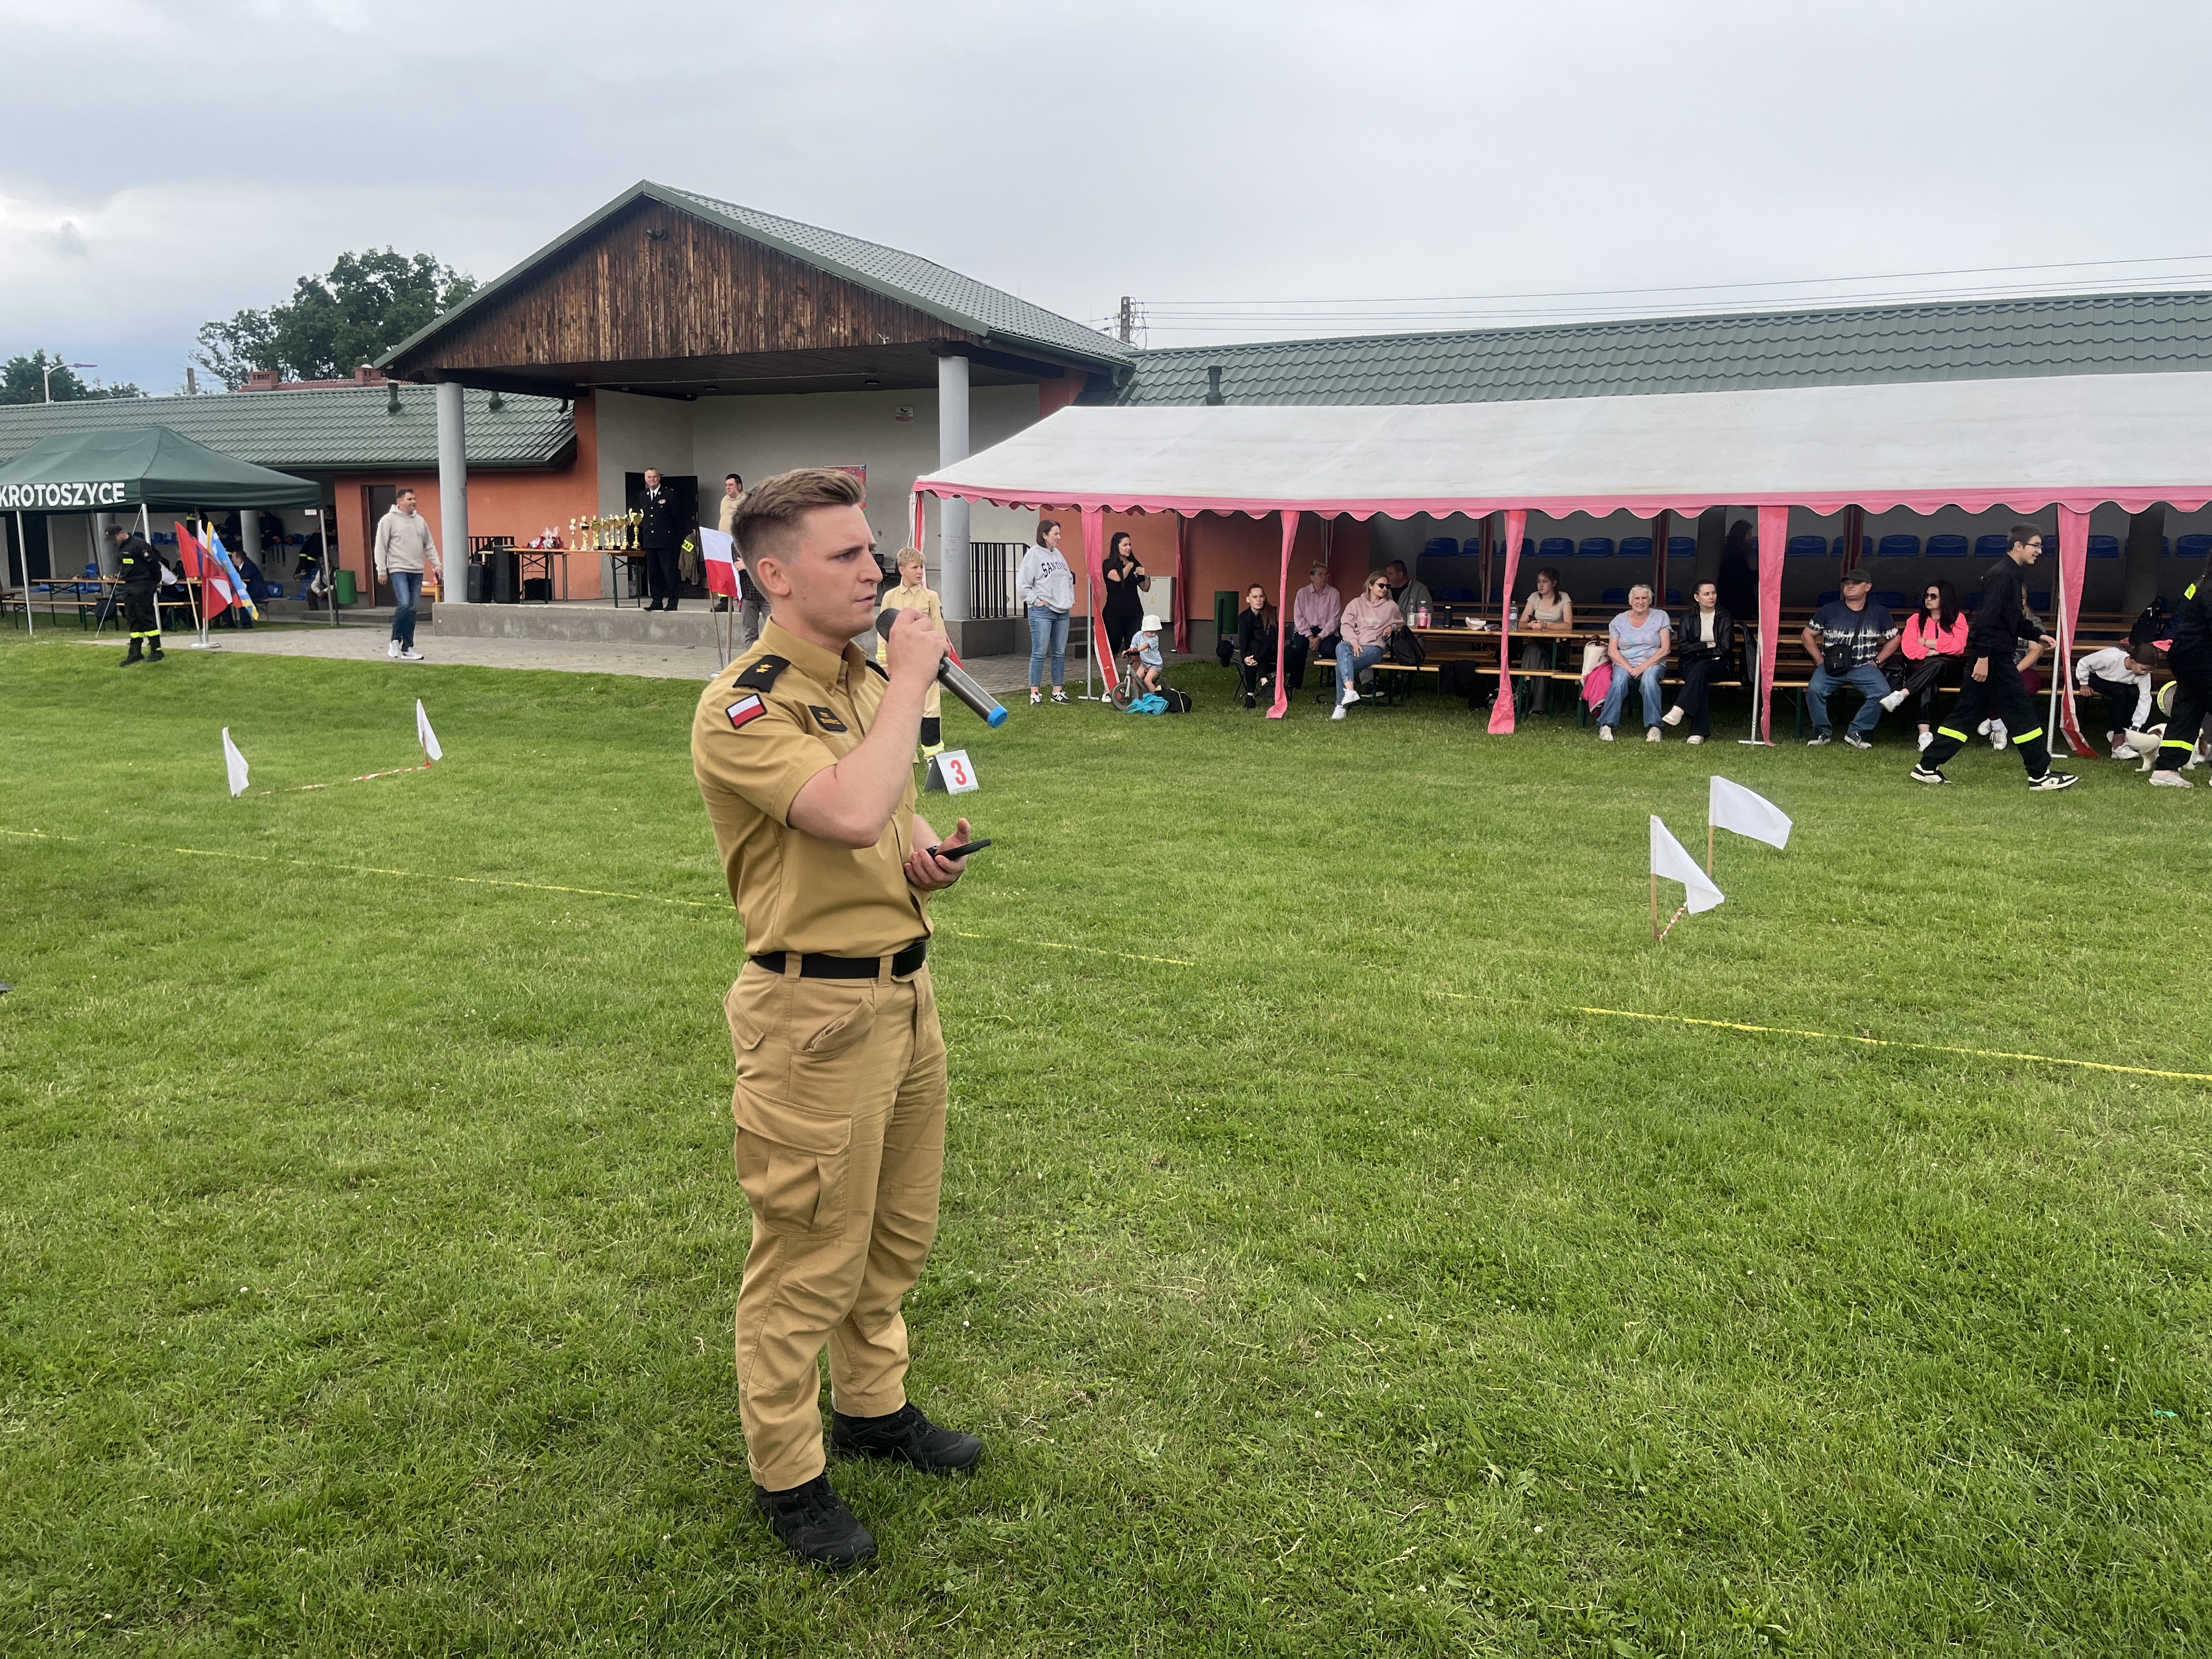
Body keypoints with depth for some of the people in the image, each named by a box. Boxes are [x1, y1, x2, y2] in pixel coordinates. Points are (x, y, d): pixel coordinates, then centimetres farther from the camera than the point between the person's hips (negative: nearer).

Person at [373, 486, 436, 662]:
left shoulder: (420, 520, 14)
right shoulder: (389, 520, -2)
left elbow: (429, 545, 20)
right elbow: (381, 547, -3)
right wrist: (381, 570, -7)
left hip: (417, 571, 6)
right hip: (398, 570, -5)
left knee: (412, 609, 6)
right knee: (404, 604, -19)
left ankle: (407, 647, 10)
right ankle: (395, 640, -2)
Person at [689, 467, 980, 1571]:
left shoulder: (867, 680, 10)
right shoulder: (745, 708, -19)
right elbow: (849, 814, -35)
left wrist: (923, 849, 1)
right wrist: (911, 679, -23)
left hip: (904, 986, 9)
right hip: (817, 1009, -8)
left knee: (898, 1233, 22)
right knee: (808, 1259, 5)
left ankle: (871, 1405, 43)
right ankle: (786, 1473, 25)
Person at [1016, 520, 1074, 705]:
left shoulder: (1058, 554, 14)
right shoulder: (1034, 554, -7)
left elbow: (1069, 579, 23)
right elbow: (1022, 585, -11)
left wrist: (1071, 599, 13)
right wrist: (1036, 601, -12)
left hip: (1062, 612, 7)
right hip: (1042, 612, -7)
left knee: (1060, 654, 9)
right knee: (1039, 653, -6)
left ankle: (1058, 692, 17)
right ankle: (1035, 694, -2)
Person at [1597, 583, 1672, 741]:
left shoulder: (1660, 617, 6)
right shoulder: (1619, 620, 8)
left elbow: (1665, 649, -3)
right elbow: (1612, 651, 1)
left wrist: (1643, 667, -15)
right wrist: (1629, 668, -16)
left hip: (1653, 663, -1)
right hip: (1624, 663, 1)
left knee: (1649, 679, -36)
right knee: (1619, 680, -33)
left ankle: (1653, 726, -35)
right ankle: (1607, 725, -35)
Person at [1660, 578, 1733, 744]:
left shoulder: (1725, 618, 8)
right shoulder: (1688, 619, 12)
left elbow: (1724, 649, -2)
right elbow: (1682, 648, 1)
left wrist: (1697, 650, -4)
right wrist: (1707, 646, -7)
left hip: (1718, 664, -1)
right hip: (1691, 665, 1)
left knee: (1701, 667, -38)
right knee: (1701, 679, -35)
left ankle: (1679, 710, -50)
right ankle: (1699, 731, -44)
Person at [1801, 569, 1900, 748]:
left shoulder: (1880, 613, 9)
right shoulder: (1829, 610, 7)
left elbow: (1894, 639, 18)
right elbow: (1808, 634, 13)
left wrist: (1877, 661, 6)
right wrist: (1820, 661, 3)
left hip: (1864, 667, 1)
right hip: (1831, 666, 0)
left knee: (1883, 692, -28)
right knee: (1814, 690, -30)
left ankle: (1857, 732, -12)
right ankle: (1821, 732, -8)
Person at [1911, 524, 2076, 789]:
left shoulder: (2011, 574, 18)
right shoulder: (2002, 575, -14)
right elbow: (1987, 618, -22)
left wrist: (2038, 635, 17)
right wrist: (1983, 656, -26)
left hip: (1991, 656, 10)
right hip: (1992, 657, -10)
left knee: (1966, 712, 9)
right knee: (2021, 712, -3)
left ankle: (1928, 767, 8)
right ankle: (2040, 774, 4)